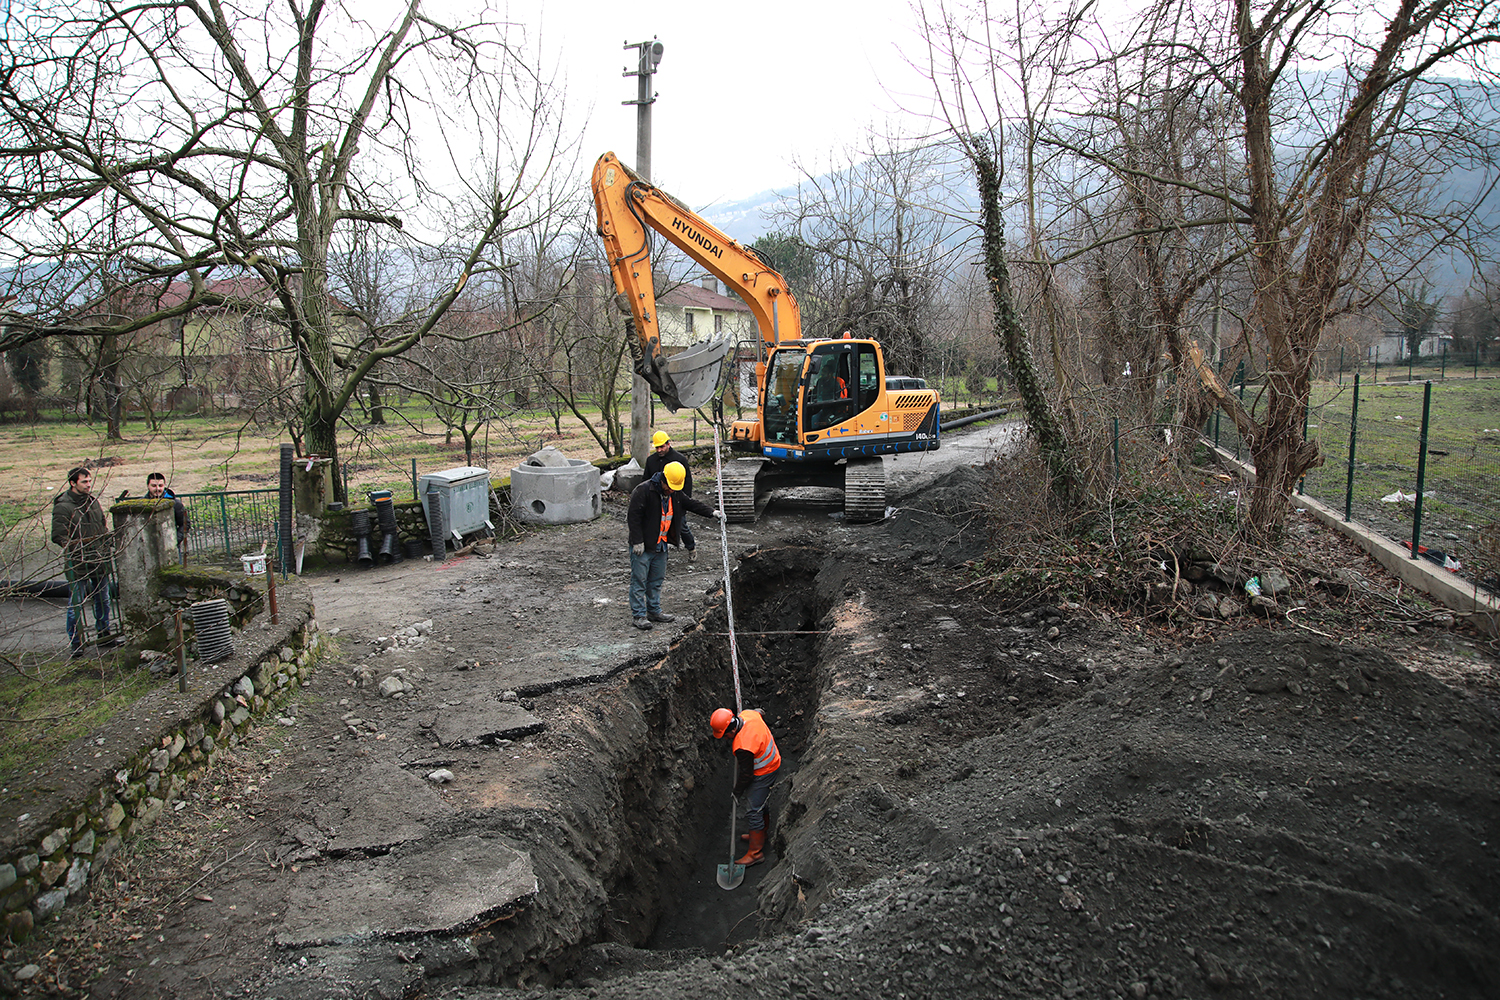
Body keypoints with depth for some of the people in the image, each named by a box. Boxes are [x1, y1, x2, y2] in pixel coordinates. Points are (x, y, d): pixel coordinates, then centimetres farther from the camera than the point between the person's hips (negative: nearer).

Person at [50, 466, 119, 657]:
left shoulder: (93, 501, 11)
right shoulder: (63, 506, -10)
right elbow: (58, 536, -12)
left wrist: (108, 540, 9)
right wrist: (73, 546, -24)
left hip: (99, 560, 6)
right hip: (77, 563, -6)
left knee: (103, 600, 15)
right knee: (76, 604, -1)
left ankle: (104, 636, 27)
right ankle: (76, 643, 9)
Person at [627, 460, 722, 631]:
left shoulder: (675, 493, 5)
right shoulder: (643, 491, -18)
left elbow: (691, 503, 11)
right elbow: (634, 516, -18)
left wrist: (712, 512, -3)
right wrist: (637, 541, -20)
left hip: (661, 545, 8)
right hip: (642, 546, -8)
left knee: (657, 579, 16)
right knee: (639, 580, -1)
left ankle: (654, 611, 28)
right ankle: (638, 615, 5)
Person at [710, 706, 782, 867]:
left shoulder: (743, 747, -38)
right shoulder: (747, 714, -16)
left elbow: (746, 774, -23)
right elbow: (760, 712, 10)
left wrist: (737, 791, -5)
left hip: (763, 774, -9)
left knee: (753, 811, 0)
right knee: (760, 802, 26)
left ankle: (756, 852, 10)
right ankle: (761, 833, 45)